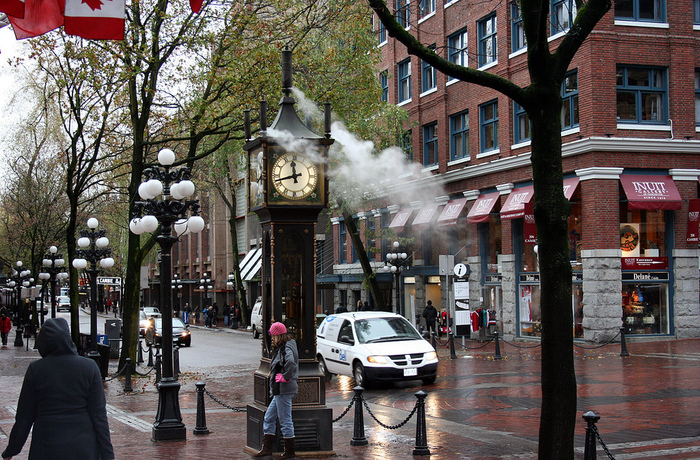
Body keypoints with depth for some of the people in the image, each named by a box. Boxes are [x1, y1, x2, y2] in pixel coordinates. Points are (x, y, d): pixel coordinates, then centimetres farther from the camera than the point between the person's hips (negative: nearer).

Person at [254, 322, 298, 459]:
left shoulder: (287, 348, -15)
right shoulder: (281, 348, 15)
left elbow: (291, 363, -35)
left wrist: (284, 377, -24)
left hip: (284, 390, -11)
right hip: (279, 391, 11)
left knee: (285, 421, -3)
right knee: (269, 418, 13)